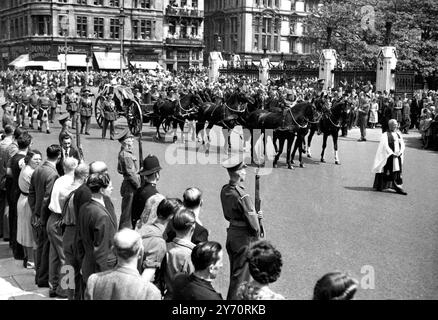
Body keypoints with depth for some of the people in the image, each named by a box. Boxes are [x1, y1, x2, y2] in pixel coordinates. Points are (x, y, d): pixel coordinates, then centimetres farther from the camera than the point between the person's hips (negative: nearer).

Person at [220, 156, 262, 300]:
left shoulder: (224, 190, 0)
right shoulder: (242, 196, -25)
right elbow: (253, 224, -21)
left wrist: (254, 215, 10)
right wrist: (256, 239, -1)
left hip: (231, 233, 8)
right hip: (243, 237, -8)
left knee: (235, 273, 22)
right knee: (240, 276, 5)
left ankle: (232, 297, 35)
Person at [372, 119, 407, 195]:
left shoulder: (398, 134, 13)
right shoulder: (385, 135, -5)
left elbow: (402, 144, 9)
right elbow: (385, 146, -12)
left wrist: (400, 152, -8)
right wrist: (392, 154, -18)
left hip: (398, 156, 5)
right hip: (388, 156, -5)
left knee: (398, 172, 2)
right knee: (385, 171, 1)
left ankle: (398, 188, 5)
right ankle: (379, 186, 14)